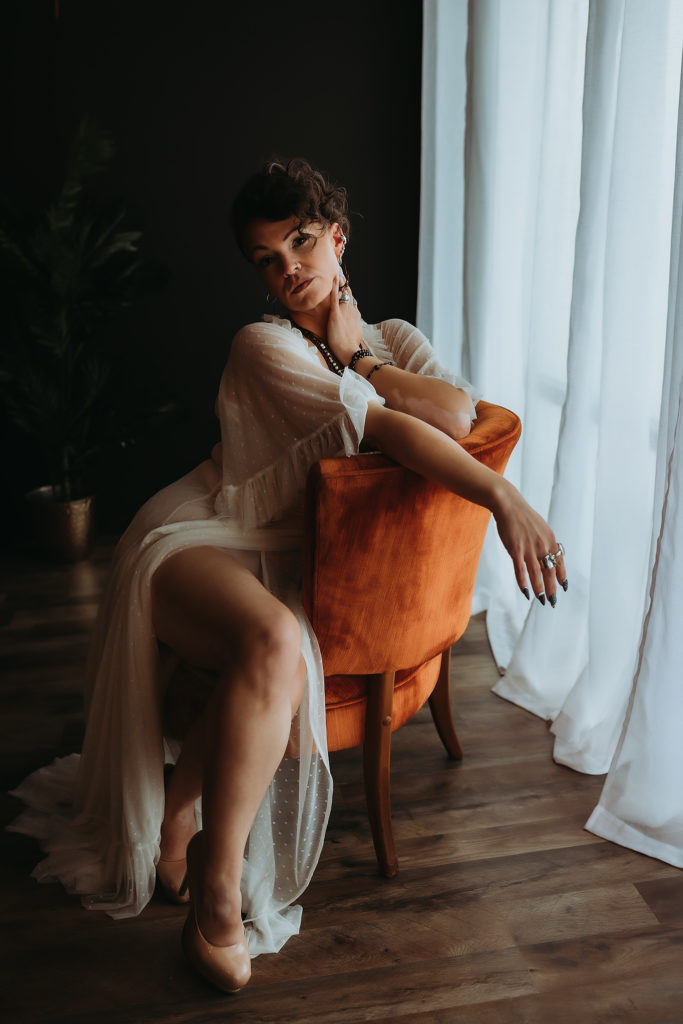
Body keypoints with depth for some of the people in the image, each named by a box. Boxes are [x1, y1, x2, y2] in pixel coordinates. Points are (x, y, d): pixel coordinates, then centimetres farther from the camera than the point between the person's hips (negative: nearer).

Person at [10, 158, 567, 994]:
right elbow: (386, 428, -22)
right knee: (274, 645, -37)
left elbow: (460, 415, -12)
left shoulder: (392, 337, 10)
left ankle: (176, 824, -2)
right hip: (196, 540, -4)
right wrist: (503, 497, -27)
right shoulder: (263, 346, -9)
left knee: (277, 669, -31)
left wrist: (356, 359, -11)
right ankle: (217, 892, -18)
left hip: (278, 562, 5)